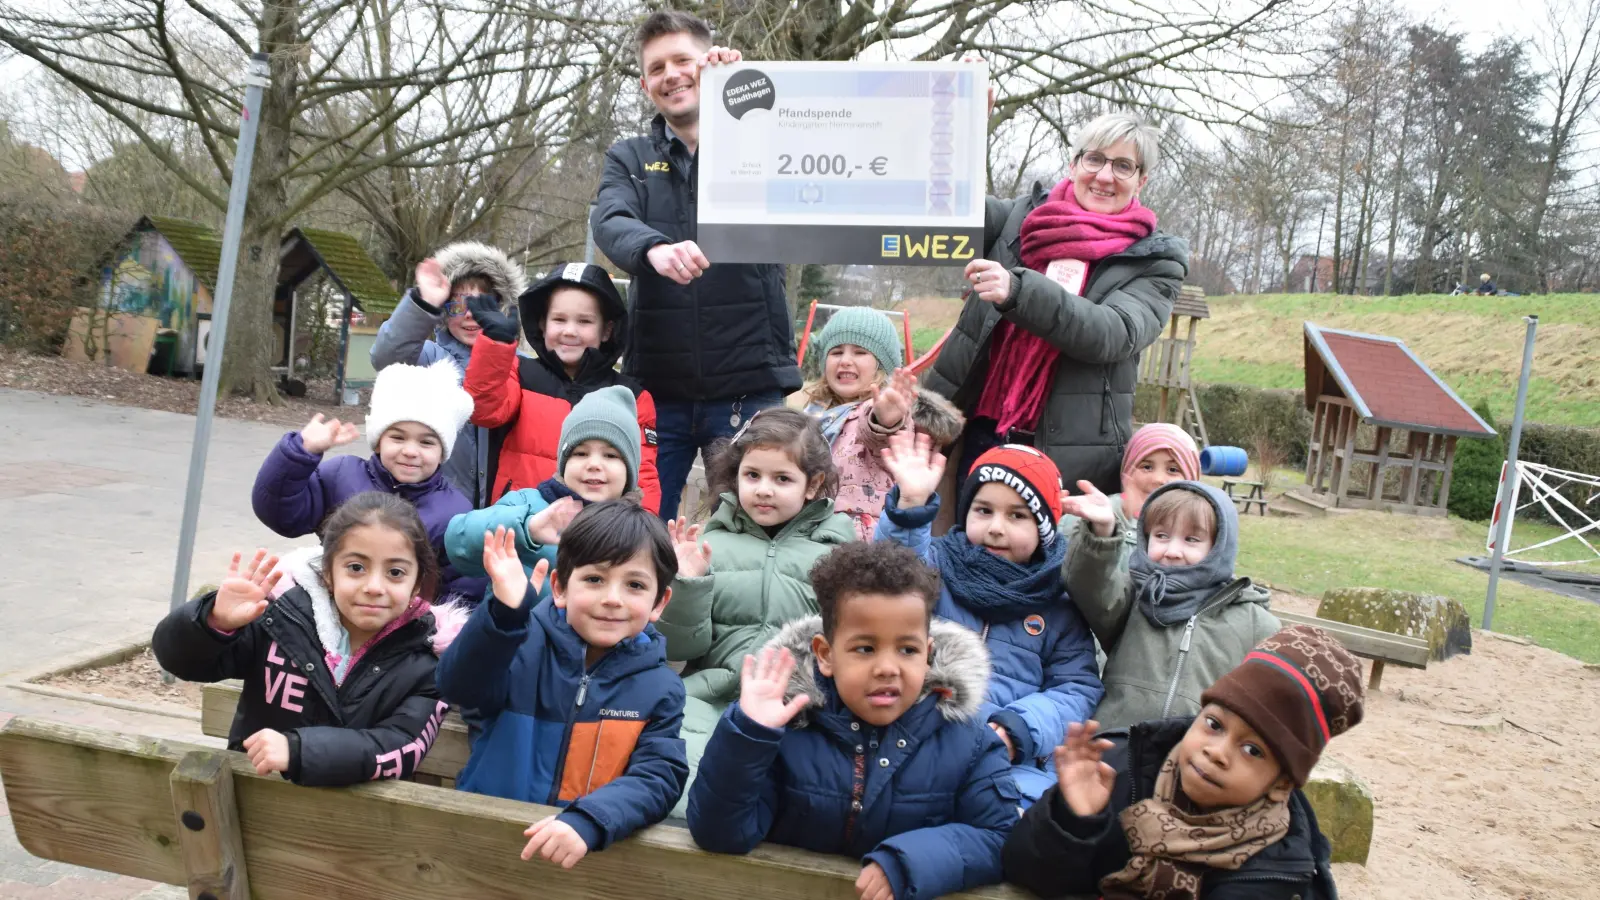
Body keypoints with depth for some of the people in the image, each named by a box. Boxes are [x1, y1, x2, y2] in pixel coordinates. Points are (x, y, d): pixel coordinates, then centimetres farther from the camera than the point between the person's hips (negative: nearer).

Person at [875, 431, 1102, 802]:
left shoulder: (1059, 604, 13)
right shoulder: (939, 565, 9)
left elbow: (1078, 689, 7)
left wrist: (1018, 730, -9)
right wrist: (909, 507, -30)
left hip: (1016, 764, 0)